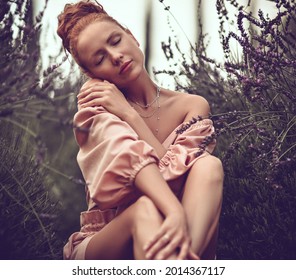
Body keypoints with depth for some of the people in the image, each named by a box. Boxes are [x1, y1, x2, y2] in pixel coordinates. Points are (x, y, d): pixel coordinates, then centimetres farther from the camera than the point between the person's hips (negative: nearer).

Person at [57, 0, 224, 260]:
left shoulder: (193, 106, 3)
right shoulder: (97, 107, -5)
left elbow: (178, 177, -14)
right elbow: (134, 159, -25)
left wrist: (128, 114, -15)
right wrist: (176, 213, -43)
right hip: (103, 245, -2)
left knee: (209, 166, -26)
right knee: (146, 209, -37)